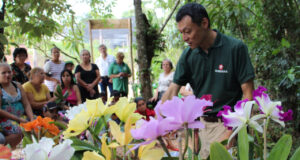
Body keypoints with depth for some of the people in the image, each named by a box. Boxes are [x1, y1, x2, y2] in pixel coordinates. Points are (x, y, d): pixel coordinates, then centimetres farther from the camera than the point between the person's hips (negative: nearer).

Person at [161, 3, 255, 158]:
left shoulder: (235, 48, -13)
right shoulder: (188, 55, 0)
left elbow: (248, 93, -12)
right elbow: (172, 90, -2)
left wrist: (233, 131, -19)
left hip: (225, 124, -4)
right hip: (200, 122, 4)